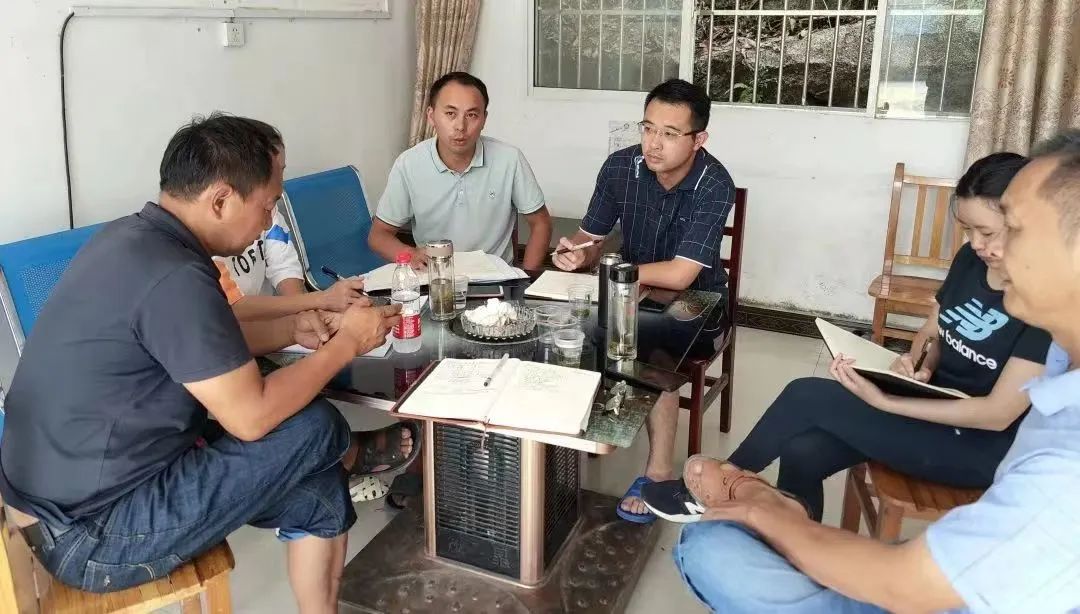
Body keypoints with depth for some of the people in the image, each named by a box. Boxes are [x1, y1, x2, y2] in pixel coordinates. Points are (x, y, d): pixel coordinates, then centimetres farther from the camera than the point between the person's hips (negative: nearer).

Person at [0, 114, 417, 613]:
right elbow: (252, 417, -23)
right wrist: (347, 342, -11)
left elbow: (203, 342, 18)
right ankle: (349, 456, 27)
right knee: (314, 426, -4)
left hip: (60, 498, 10)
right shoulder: (173, 277, -30)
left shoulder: (131, 236, 2)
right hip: (89, 538, -10)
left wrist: (293, 329, 6)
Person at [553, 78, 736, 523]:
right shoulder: (620, 166, -11)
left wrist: (602, 268, -21)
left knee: (657, 355, -31)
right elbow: (591, 239, -2)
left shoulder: (714, 186, -25)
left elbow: (679, 275, -30)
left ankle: (658, 471, -13)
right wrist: (577, 254, -27)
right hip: (634, 291, 4)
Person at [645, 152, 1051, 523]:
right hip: (932, 407, 7)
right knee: (803, 453, -17)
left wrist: (884, 402, -27)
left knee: (808, 397, -19)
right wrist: (917, 366, -10)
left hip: (982, 446, -7)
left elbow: (999, 413, -23)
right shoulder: (971, 260, 1)